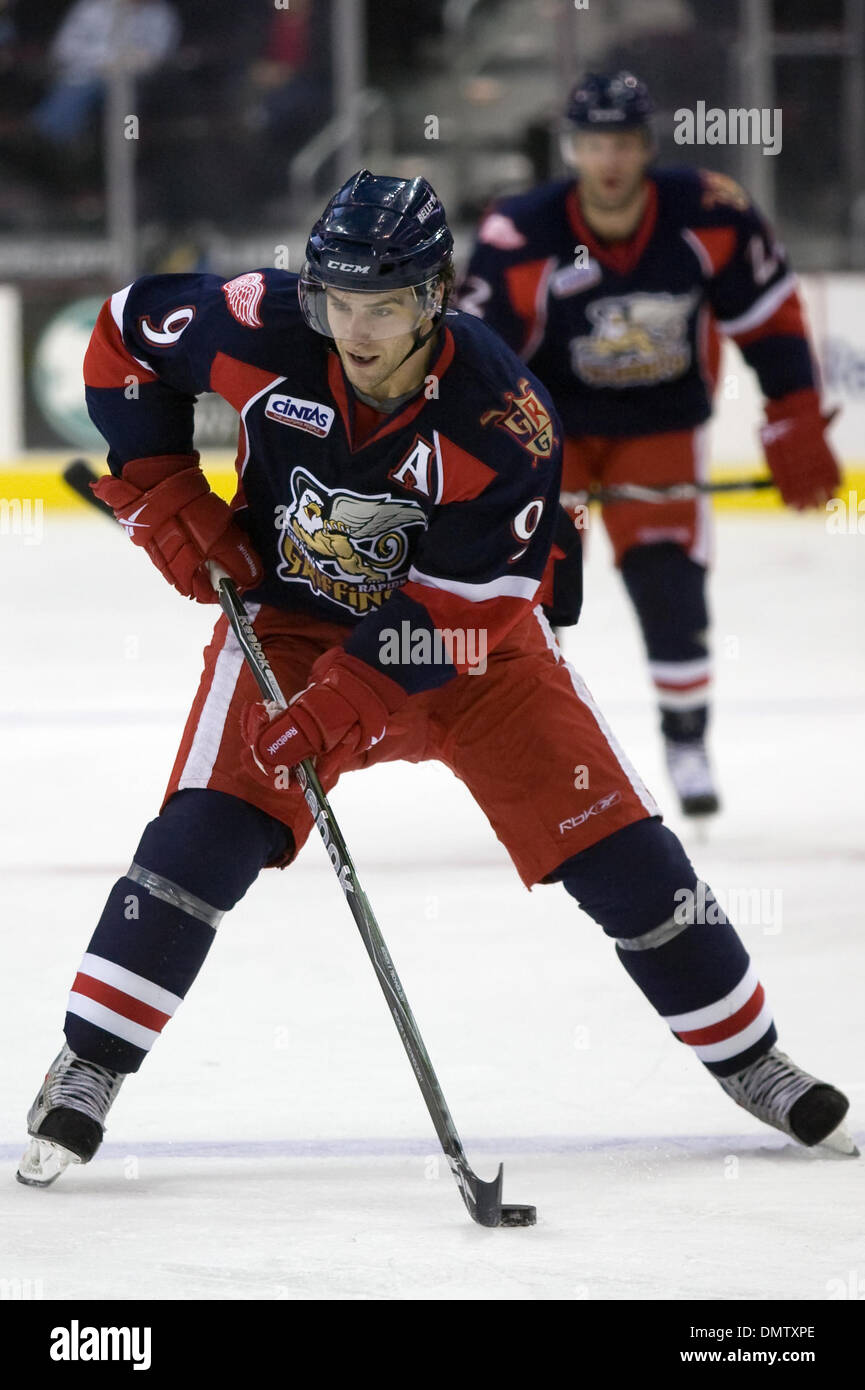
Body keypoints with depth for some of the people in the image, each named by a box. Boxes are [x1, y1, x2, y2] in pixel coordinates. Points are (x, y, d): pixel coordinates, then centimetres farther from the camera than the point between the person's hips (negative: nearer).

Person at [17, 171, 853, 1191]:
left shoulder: (501, 419, -28)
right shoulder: (265, 332, -23)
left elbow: (457, 609, -26)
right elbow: (128, 334, -3)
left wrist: (343, 705, -34)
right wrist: (163, 494, -9)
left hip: (467, 641, 0)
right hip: (289, 618, 1)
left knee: (616, 847, -4)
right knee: (208, 833, -20)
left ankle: (749, 1061, 15)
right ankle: (84, 1074, -10)